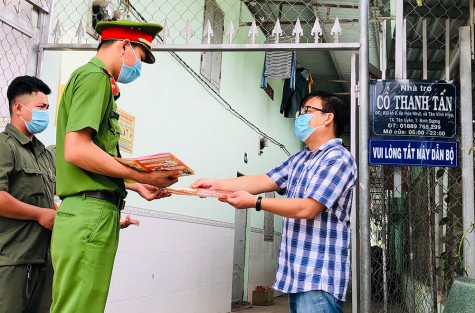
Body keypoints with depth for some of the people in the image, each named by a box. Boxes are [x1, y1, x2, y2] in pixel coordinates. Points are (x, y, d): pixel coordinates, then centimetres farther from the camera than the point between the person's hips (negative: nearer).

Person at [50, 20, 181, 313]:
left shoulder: (93, 78, 24)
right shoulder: (94, 77, -6)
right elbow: (76, 151, -18)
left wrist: (135, 185, 16)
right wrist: (142, 175, -13)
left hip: (90, 213, 10)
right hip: (90, 214, -10)